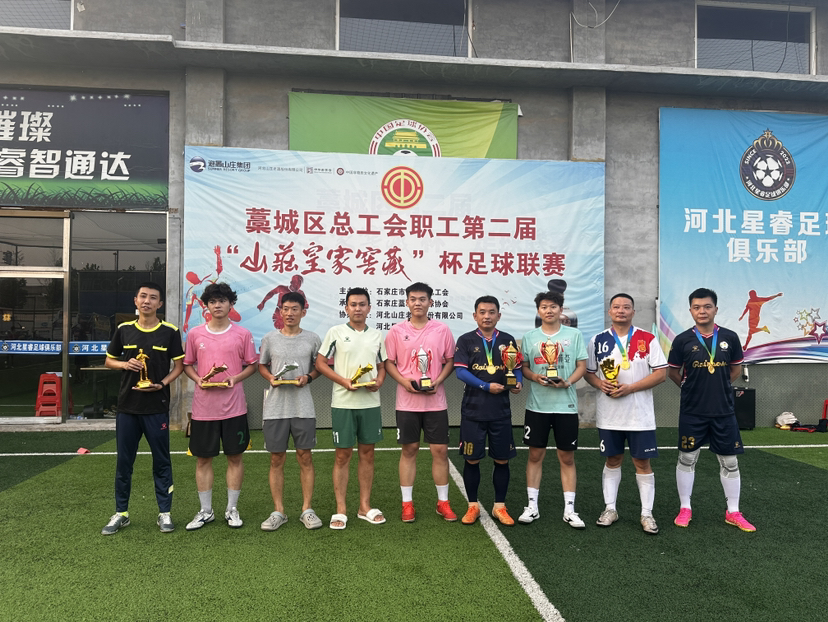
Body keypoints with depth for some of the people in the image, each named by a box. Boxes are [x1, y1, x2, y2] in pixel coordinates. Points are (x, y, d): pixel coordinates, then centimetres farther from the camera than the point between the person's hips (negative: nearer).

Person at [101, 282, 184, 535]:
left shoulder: (170, 332, -2)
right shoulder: (123, 330, 4)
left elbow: (179, 365, 3)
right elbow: (109, 361, 14)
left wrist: (162, 383, -13)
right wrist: (126, 364, -8)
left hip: (157, 407, -2)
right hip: (127, 406, 2)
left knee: (161, 462, 6)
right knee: (123, 462, 10)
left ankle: (165, 512, 18)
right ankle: (121, 513, 25)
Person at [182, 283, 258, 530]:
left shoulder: (242, 334, 1)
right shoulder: (195, 334, 4)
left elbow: (252, 365, 6)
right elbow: (187, 365, 11)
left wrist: (236, 378, -11)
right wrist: (198, 379, -8)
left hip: (233, 405, -1)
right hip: (203, 406, 1)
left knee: (235, 457, 7)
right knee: (203, 458, 8)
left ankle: (232, 509, 22)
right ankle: (205, 511, 23)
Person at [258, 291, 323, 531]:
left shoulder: (312, 338, 3)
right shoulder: (270, 338, 4)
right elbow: (261, 365, 13)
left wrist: (308, 377, -8)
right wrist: (271, 378, -7)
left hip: (303, 407, 0)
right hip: (275, 407, 1)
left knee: (305, 457, 4)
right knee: (276, 459, 6)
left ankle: (307, 510, 15)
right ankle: (278, 511, 17)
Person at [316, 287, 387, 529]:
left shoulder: (377, 335, 10)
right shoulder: (336, 332, -1)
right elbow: (320, 363, -2)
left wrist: (378, 381, -7)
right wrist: (344, 381, -14)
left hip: (370, 402, 3)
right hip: (343, 403, -3)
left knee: (367, 453, 10)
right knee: (343, 455, 2)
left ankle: (365, 506, 21)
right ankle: (340, 510, 12)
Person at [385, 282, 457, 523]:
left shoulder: (442, 330, 3)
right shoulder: (396, 331, 1)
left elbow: (450, 360, 7)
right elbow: (389, 362, 3)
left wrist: (438, 381, -9)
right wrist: (404, 381, -13)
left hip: (436, 400, 1)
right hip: (407, 401, 0)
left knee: (440, 450, 4)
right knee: (409, 450, 7)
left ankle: (443, 502, 19)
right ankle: (407, 503, 18)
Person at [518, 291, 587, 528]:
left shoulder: (574, 335, 4)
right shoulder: (529, 337, 7)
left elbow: (582, 365, 3)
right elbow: (523, 367, 8)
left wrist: (567, 382, -14)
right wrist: (535, 377, -12)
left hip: (566, 404, -1)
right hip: (537, 404, 1)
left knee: (567, 457, 6)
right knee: (535, 455, 7)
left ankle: (569, 509, 15)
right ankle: (532, 506, 17)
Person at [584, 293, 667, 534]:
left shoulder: (648, 339, -2)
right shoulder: (598, 340, 5)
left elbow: (661, 373, -6)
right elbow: (588, 372, 9)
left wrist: (630, 388, -16)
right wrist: (601, 384, -13)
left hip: (640, 414, -2)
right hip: (608, 414, 2)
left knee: (642, 462, 4)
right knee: (612, 460, 11)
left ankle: (646, 513, 15)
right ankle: (610, 509, 22)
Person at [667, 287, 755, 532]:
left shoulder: (729, 337, 0)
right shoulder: (683, 340, -5)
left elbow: (736, 369, 13)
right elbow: (672, 371, 6)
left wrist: (718, 388, 7)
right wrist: (690, 388, 4)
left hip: (724, 411, 2)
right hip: (692, 412, -1)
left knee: (729, 461, 8)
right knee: (687, 459, 7)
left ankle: (733, 512, 23)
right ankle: (685, 509, 21)